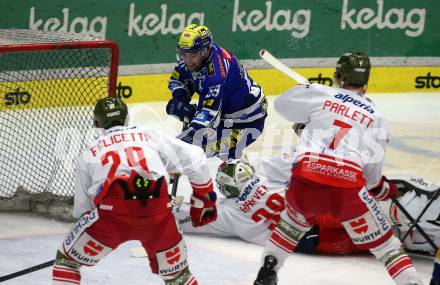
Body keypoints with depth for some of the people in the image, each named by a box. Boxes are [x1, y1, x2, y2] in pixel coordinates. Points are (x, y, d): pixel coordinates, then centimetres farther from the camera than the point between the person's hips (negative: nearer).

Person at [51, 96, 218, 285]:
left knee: (66, 260, 18)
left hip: (112, 213, -1)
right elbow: (194, 158, 19)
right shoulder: (149, 135, 26)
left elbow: (82, 206, 27)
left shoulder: (89, 152, 26)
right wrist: (204, 199, 29)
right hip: (158, 212, 1)